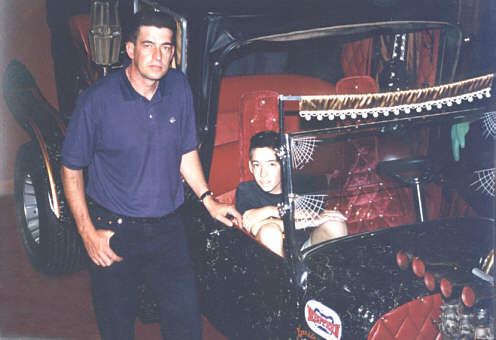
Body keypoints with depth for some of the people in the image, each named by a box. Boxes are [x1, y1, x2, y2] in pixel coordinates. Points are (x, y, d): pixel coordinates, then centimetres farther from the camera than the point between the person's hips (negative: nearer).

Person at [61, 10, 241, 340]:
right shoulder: (97, 100, -15)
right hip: (113, 232, -3)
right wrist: (88, 233, -12)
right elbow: (71, 169, -7)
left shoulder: (179, 87, -1)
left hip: (168, 229, 3)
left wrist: (209, 201, 6)